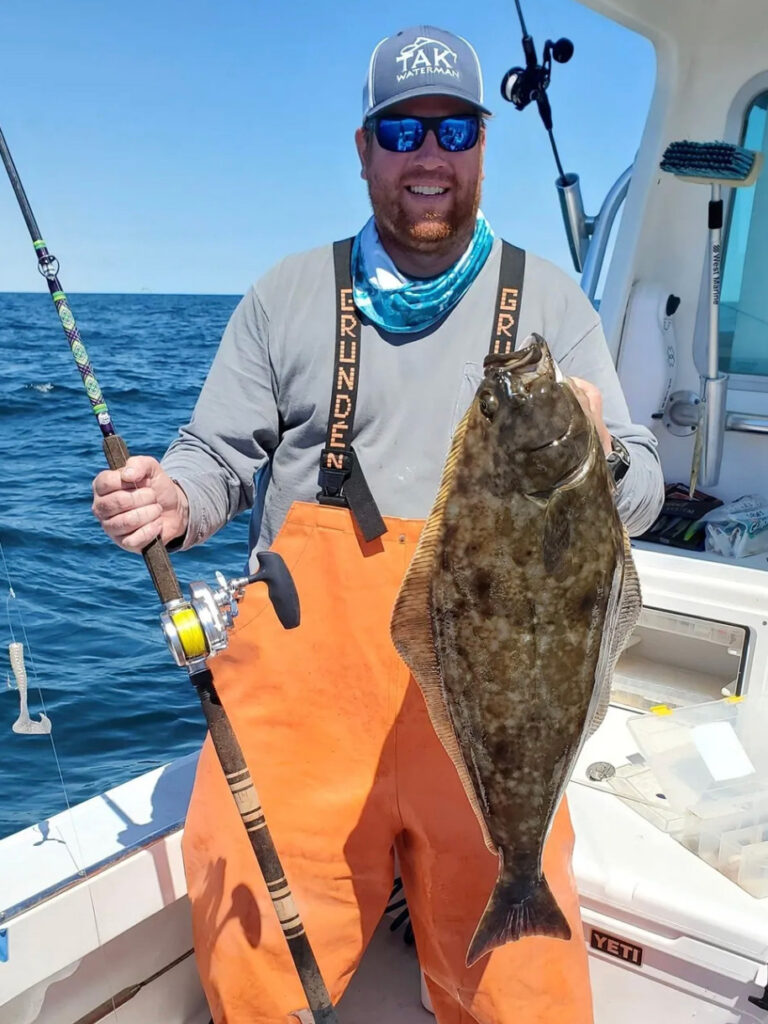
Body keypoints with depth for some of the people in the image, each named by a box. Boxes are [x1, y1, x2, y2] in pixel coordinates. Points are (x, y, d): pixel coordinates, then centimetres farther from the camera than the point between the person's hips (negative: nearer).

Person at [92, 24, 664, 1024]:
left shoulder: (550, 299, 8)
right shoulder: (289, 294, 9)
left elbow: (643, 492, 5)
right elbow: (218, 456, 9)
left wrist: (602, 461, -19)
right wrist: (170, 502, -14)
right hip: (303, 690, 1)